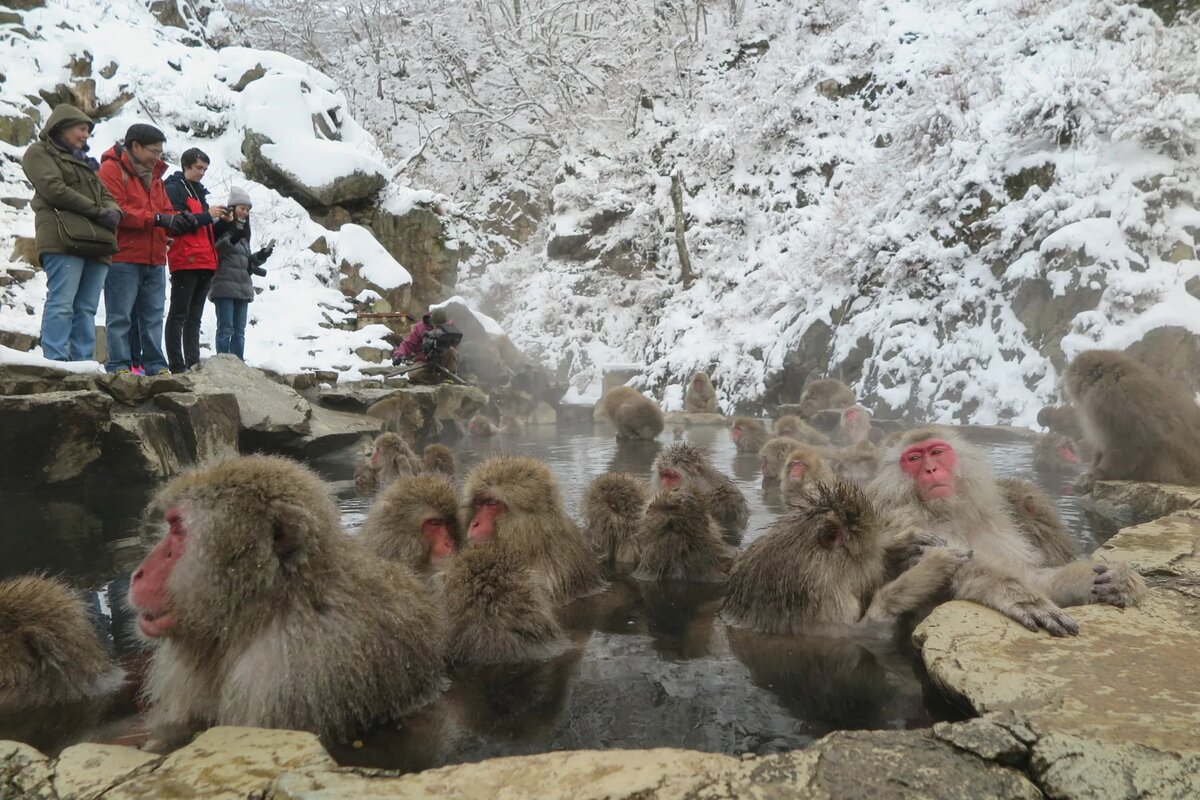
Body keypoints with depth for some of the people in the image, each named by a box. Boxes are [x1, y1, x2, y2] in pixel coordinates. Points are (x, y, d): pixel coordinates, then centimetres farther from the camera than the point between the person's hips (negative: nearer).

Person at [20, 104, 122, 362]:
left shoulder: (85, 161, 33)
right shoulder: (40, 153, 9)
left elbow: (106, 195, 23)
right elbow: (55, 189, -6)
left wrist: (113, 211, -1)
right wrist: (98, 212, -9)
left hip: (96, 242, 7)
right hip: (63, 238, -7)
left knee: (86, 308, 0)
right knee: (62, 303, -16)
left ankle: (83, 363, -3)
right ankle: (56, 361, -20)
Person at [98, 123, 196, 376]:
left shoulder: (154, 175, 21)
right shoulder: (112, 169, -3)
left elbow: (165, 210, 18)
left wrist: (180, 221, -5)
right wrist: (157, 219, -20)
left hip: (155, 260, 7)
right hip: (123, 258, -7)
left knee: (153, 317, 9)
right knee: (120, 316, -4)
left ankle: (155, 365, 13)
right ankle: (119, 366, -1)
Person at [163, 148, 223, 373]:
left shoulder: (199, 192, 25)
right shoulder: (174, 189, -1)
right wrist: (207, 215, -14)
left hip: (205, 262, 8)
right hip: (185, 261, -8)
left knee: (195, 317, 8)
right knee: (179, 314, -8)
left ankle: (193, 362, 10)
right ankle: (177, 365, -9)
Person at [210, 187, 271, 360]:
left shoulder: (243, 232, 21)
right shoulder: (221, 227, -2)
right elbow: (213, 251, -14)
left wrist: (260, 256, 7)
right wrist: (231, 240, -24)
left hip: (243, 286, 8)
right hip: (224, 285, -8)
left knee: (239, 331, 7)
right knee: (225, 329, -9)